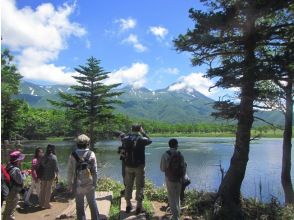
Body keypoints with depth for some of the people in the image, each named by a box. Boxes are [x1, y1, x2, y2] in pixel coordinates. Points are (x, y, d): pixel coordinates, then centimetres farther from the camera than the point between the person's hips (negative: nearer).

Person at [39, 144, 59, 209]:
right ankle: (47, 204, 13)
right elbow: (56, 167, -12)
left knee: (43, 189, 15)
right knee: (48, 189, 6)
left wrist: (40, 175, 13)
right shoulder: (53, 157, -13)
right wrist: (56, 175, -3)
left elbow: (40, 167, 5)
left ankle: (41, 203, 26)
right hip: (50, 175, -5)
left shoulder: (43, 157, 2)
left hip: (43, 175, 5)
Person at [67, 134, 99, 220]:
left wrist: (69, 184, 5)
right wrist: (95, 182, 6)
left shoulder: (73, 155, -9)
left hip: (78, 185, 0)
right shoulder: (91, 154, -8)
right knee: (93, 204, 16)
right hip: (89, 184, 0)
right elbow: (95, 171, -6)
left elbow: (70, 172, -6)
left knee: (80, 206, 12)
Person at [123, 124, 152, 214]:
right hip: (139, 166, -3)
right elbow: (149, 140, 8)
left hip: (129, 166, 4)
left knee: (128, 185, 15)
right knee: (139, 186, 6)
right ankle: (139, 206, 10)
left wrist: (130, 134, 18)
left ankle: (128, 205, 24)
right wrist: (143, 132, 14)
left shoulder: (126, 139, -3)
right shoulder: (142, 139, -12)